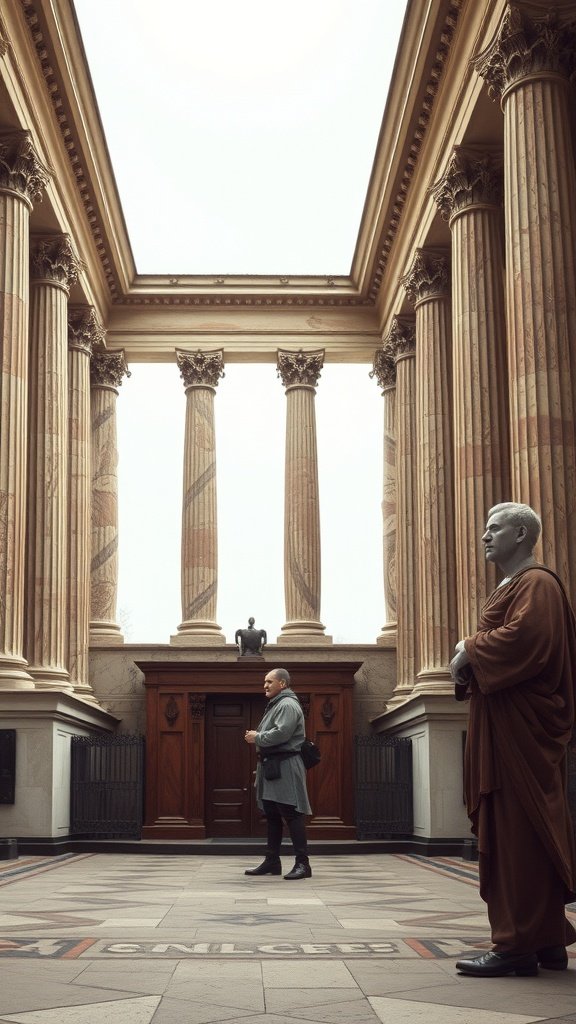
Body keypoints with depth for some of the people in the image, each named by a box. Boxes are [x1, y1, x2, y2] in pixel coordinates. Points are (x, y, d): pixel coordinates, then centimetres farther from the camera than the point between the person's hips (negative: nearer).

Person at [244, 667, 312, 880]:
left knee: (291, 814, -10)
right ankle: (272, 861, 19)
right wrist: (256, 736, 8)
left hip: (285, 768, -11)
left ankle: (302, 863, -9)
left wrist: (257, 738, -11)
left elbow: (281, 733, -24)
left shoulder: (288, 705, -12)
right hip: (272, 766, 11)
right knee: (272, 815, 13)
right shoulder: (275, 705, 21)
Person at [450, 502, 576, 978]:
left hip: (521, 733, -10)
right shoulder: (510, 588, 22)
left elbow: (524, 638, -26)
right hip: (503, 731, 10)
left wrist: (470, 651, -13)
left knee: (517, 836, -9)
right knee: (526, 836, 10)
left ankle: (519, 944, -7)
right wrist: (469, 660, 2)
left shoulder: (537, 585, -10)